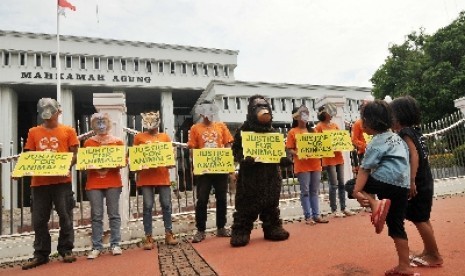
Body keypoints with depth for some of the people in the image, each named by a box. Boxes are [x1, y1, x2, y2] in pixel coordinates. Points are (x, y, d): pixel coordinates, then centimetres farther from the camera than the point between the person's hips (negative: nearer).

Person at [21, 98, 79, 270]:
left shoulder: (68, 131, 5)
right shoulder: (33, 132, 12)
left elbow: (74, 154, 2)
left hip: (62, 180, -3)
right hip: (39, 181, 3)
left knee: (65, 216, 3)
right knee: (39, 219, 8)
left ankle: (66, 250, 15)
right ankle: (41, 254, 20)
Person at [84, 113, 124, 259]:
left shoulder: (117, 141, 5)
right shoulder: (88, 142, 9)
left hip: (113, 182, -1)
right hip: (94, 183, 1)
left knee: (114, 214, 3)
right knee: (96, 216, 3)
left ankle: (115, 244, 11)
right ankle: (96, 247, 11)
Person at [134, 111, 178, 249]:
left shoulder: (165, 137, 10)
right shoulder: (139, 137, 6)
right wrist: (137, 173, -6)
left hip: (163, 176, 2)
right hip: (146, 177, -1)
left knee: (166, 205, 6)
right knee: (148, 206, 2)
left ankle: (168, 234, 19)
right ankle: (148, 237, 11)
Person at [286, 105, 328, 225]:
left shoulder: (312, 131, 14)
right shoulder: (292, 132, -1)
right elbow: (290, 149, -5)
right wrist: (298, 154, -21)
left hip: (315, 164, 5)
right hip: (302, 165, -5)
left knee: (314, 191, 9)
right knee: (305, 191, 0)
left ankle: (316, 215, 16)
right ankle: (308, 216, 7)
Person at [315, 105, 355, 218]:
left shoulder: (335, 125, 14)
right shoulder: (319, 127, -5)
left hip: (339, 157, 6)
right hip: (329, 158, -6)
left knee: (341, 183, 9)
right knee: (334, 185, -4)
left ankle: (343, 208, 18)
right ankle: (334, 210, 6)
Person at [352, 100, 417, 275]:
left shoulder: (377, 142, -8)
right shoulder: (396, 136, 18)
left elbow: (365, 169, -15)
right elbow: (408, 158, 27)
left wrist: (357, 192, -20)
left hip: (386, 182, -8)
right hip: (403, 186, 9)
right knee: (396, 225, 15)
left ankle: (375, 204, -15)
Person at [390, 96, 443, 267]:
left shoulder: (404, 132, -15)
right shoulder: (414, 130, 12)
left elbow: (414, 156, -24)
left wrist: (411, 181, -28)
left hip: (418, 183, -10)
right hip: (424, 182, 10)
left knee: (419, 219, 0)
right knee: (422, 219, 17)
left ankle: (435, 256, 10)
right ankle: (428, 252, 26)